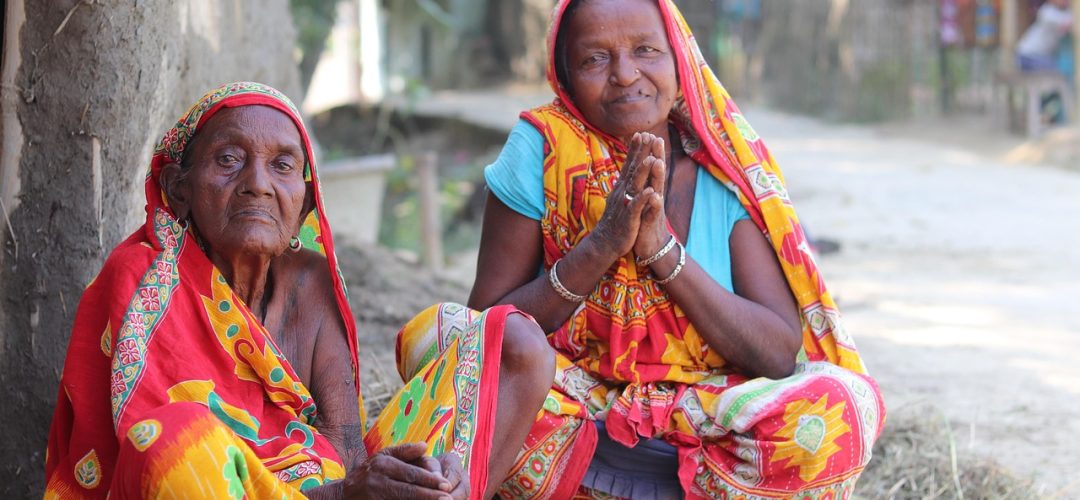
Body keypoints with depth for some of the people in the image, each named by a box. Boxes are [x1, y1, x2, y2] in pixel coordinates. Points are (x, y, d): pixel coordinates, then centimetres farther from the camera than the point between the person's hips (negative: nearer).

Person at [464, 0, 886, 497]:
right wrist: (601, 246, -21)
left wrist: (663, 251, -21)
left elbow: (780, 355, -10)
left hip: (707, 427, 2)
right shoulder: (542, 149, -6)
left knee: (843, 403, -27)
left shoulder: (726, 170, -2)